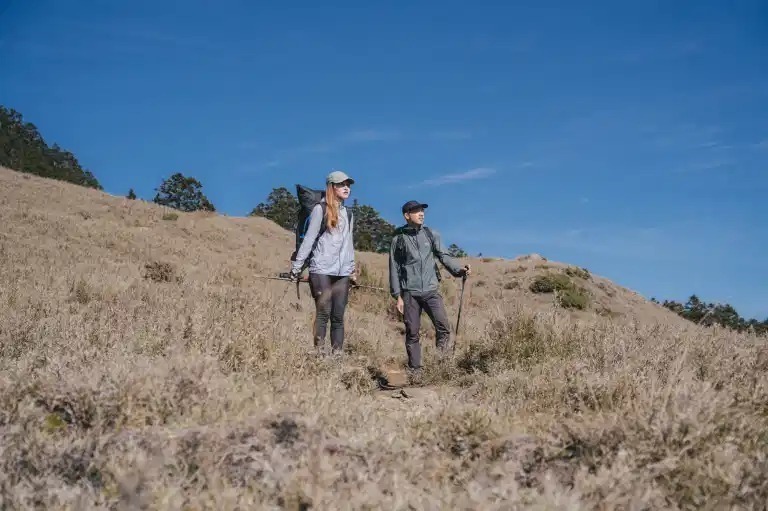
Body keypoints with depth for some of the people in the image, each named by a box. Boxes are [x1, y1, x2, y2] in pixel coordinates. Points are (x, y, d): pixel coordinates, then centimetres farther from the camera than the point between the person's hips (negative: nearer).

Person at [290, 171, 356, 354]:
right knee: (323, 313, -8)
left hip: (342, 273, 5)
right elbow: (308, 239, -3)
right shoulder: (320, 209, 0)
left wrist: (352, 270, 19)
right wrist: (296, 267, -7)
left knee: (338, 316, 1)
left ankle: (337, 354, 0)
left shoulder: (348, 214, 18)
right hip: (322, 270, -5)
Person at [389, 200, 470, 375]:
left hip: (431, 290, 1)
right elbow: (394, 269, 5)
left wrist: (459, 269, -15)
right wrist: (398, 296, 0)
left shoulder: (431, 234, 8)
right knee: (412, 333, 4)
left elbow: (443, 256, 4)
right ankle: (414, 370, 14)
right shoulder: (398, 239, 4)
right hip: (409, 293, -1)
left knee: (443, 328, -12)